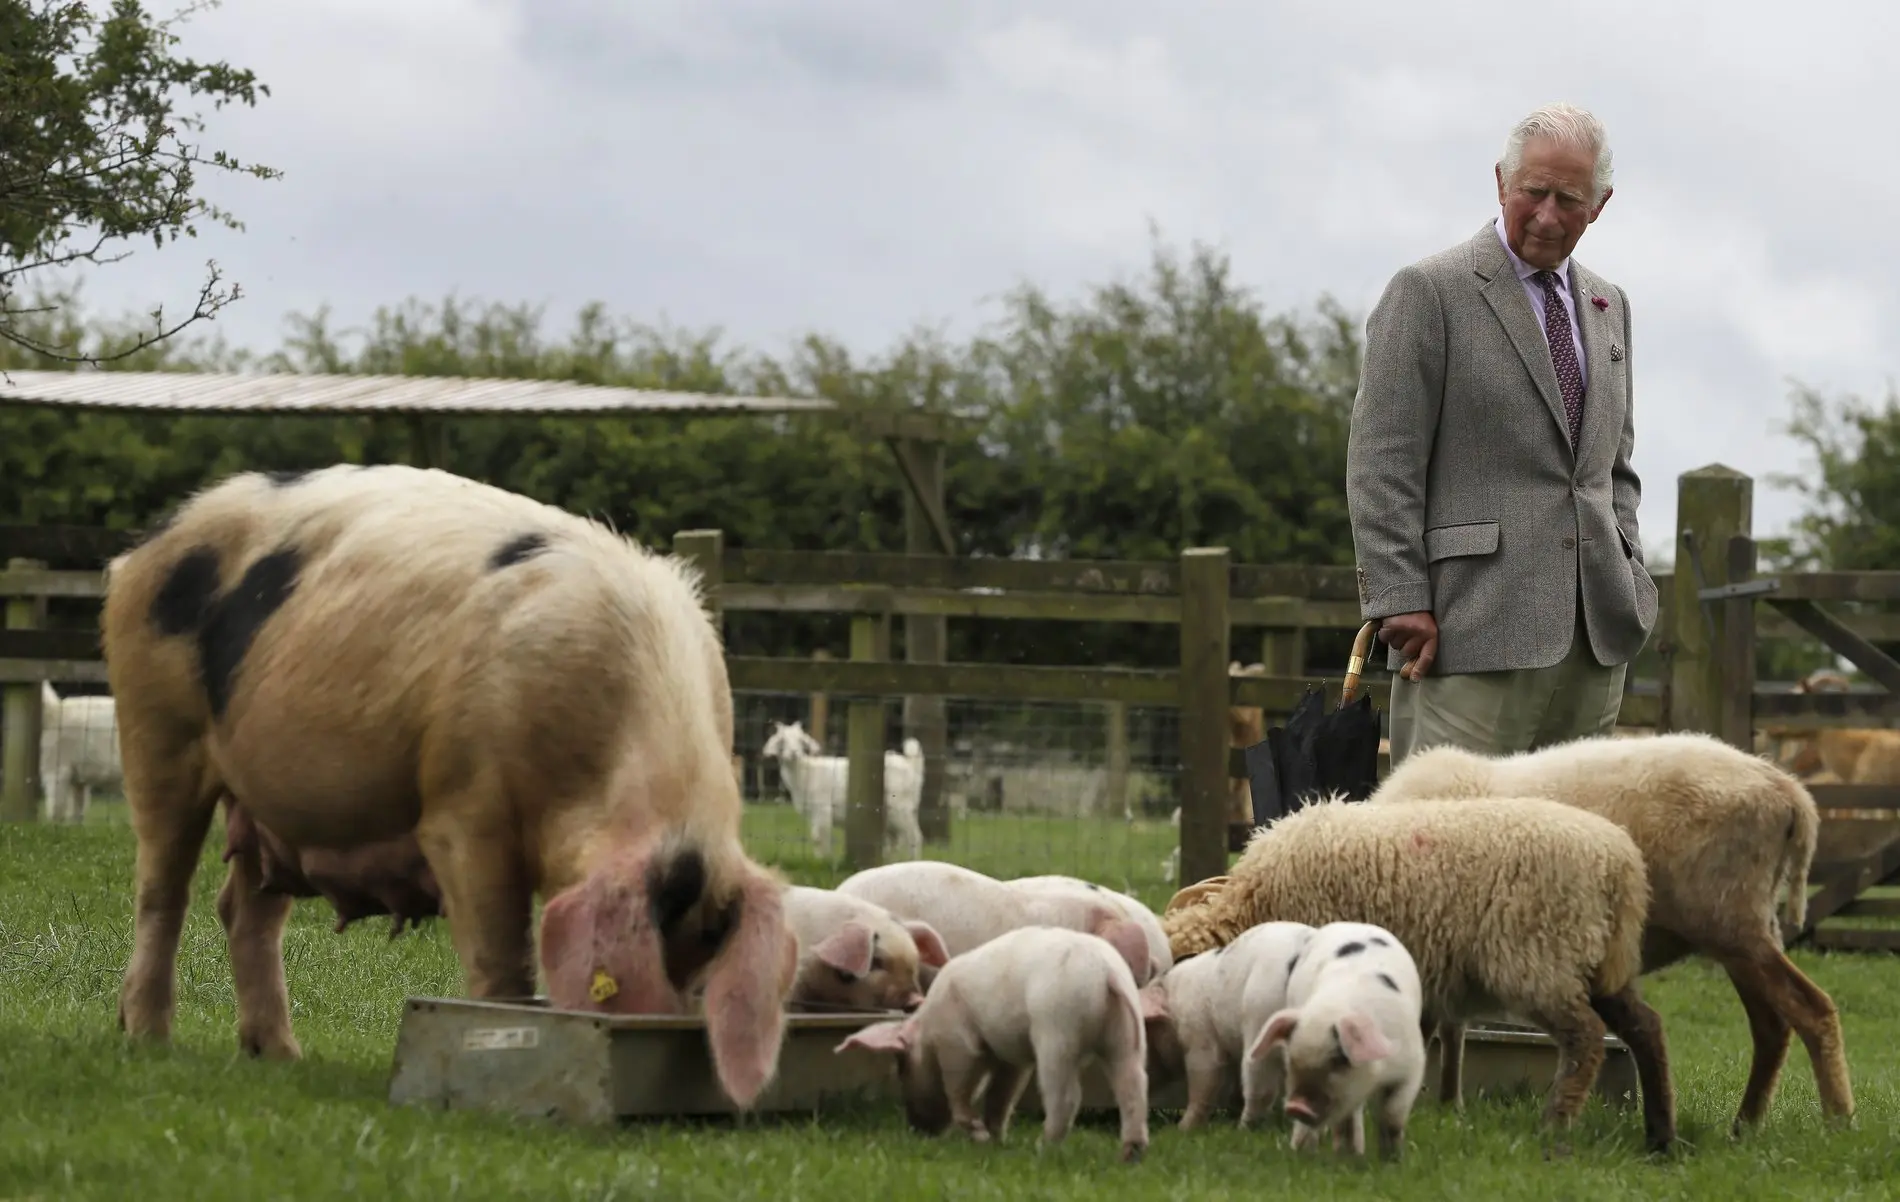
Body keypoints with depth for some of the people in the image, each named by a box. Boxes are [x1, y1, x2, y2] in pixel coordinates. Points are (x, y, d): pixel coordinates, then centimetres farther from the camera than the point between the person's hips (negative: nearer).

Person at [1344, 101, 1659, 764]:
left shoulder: (1607, 307, 20)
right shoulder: (1428, 292, -2)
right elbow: (1381, 465, -7)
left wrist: (1628, 580, 12)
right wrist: (1402, 602, -13)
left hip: (1594, 633, 6)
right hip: (1474, 631, -6)